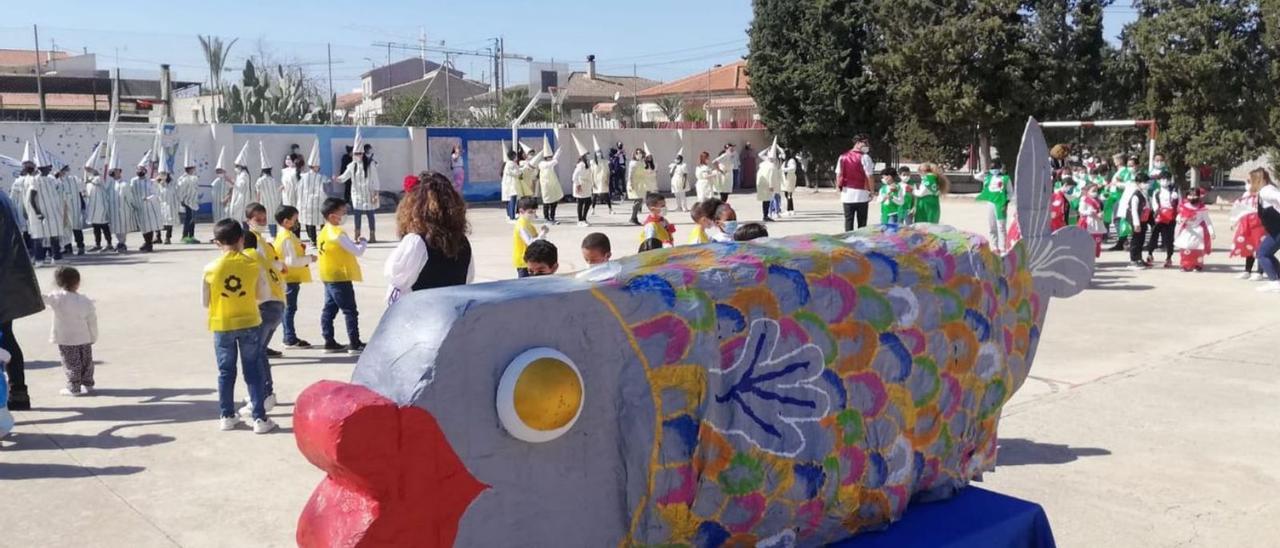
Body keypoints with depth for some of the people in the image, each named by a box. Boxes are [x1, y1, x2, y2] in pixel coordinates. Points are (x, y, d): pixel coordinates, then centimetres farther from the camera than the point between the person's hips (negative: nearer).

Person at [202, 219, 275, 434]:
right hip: (250, 323, 0)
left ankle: (227, 417, 21)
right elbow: (264, 293, 1)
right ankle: (259, 418, 6)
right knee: (253, 372, 6)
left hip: (222, 326, 0)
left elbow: (205, 301, 0)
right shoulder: (254, 265, -10)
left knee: (226, 372, 14)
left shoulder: (211, 269, -10)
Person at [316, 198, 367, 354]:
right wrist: (363, 242, 2)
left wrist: (353, 243, 8)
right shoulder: (338, 234, -19)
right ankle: (355, 344, 1)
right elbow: (358, 252, -17)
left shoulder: (323, 232, 8)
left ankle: (329, 342, 16)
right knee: (350, 311, -2)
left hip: (328, 278, 9)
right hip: (340, 278, -9)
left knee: (329, 310, 12)